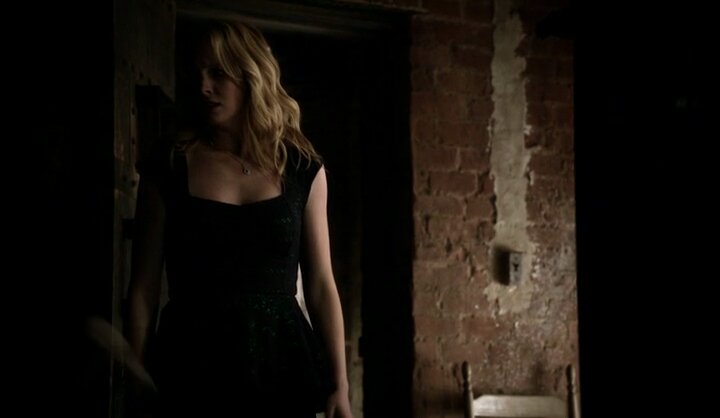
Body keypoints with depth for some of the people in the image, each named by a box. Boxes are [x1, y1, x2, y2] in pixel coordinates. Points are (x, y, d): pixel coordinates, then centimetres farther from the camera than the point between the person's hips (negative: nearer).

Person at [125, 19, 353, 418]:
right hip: (191, 371, -1)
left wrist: (338, 385, 1)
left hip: (281, 366, 1)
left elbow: (320, 284, 5)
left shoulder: (302, 168, 4)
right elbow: (144, 286, 1)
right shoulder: (168, 166, 0)